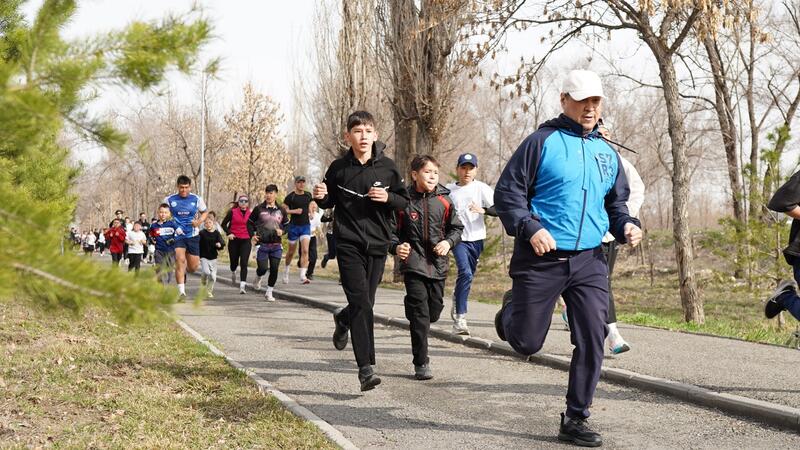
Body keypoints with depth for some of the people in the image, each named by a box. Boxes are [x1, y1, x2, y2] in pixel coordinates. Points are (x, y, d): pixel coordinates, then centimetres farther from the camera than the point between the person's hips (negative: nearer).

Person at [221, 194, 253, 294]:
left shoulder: (251, 213, 4)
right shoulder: (232, 212, -1)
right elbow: (224, 224, 5)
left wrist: (252, 235, 2)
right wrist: (228, 233, -8)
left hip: (246, 241, 0)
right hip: (234, 240, 0)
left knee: (244, 263, -11)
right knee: (234, 262, 11)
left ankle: (242, 286, -16)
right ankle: (233, 272, 48)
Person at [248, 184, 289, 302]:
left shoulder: (280, 210, 7)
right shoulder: (259, 209, 0)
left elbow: (287, 225, 18)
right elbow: (249, 223, 8)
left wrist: (282, 231, -3)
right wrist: (252, 235, -7)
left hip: (276, 246, 2)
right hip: (262, 244, -2)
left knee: (274, 269, -1)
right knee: (263, 268, -8)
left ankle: (269, 292, 14)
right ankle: (259, 277, 30)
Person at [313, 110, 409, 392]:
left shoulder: (387, 167, 2)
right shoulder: (339, 168, 0)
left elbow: (405, 201, 8)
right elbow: (329, 202, 14)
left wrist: (388, 198, -12)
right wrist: (320, 197, -8)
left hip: (378, 244, 2)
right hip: (348, 244, -2)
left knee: (366, 303, 11)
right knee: (361, 303, -13)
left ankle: (343, 319, 47)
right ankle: (366, 368, -11)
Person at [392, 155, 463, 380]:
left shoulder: (444, 200, 5)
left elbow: (457, 227, 13)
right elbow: (392, 231, 4)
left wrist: (448, 242, -7)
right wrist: (396, 247, -15)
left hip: (438, 264, 3)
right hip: (413, 263, -3)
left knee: (434, 310, 10)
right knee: (420, 313, -8)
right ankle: (421, 364, -2)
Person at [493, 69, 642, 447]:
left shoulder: (607, 154, 14)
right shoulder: (543, 141, -4)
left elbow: (616, 203, 25)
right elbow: (507, 192, -7)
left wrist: (626, 226, 4)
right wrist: (530, 228, -21)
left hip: (589, 262, 5)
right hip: (542, 259, -4)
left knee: (592, 342, -3)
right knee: (526, 342, 4)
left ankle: (575, 420, 10)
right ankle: (510, 312, 40)